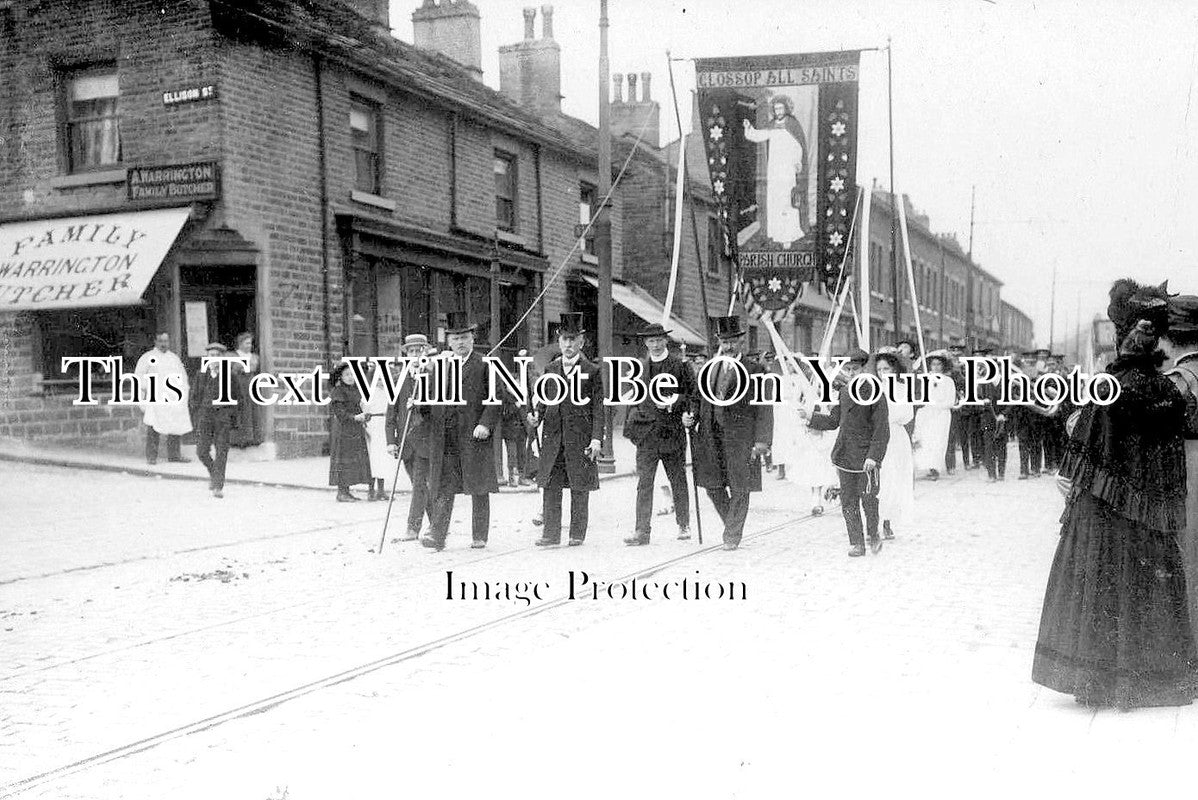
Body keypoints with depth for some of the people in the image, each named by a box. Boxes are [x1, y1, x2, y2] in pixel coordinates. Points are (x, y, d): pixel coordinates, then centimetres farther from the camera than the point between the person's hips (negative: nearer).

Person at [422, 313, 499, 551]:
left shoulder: (484, 364, 2)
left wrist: (486, 424, -16)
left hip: (474, 436, -3)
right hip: (443, 439, 3)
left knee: (479, 488, 4)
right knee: (442, 488, 0)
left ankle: (479, 537, 13)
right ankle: (437, 536, 0)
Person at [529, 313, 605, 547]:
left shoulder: (592, 370, 0)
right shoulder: (550, 369, 12)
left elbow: (598, 408, -2)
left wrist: (596, 438, -9)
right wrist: (536, 416, -4)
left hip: (580, 436, -3)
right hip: (552, 436, 3)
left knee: (580, 488, 3)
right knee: (550, 486, 4)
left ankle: (577, 534, 12)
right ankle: (550, 533, 11)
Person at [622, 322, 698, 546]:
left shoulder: (680, 365, 0)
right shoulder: (639, 367, 9)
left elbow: (693, 393, 1)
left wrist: (690, 415, -15)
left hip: (673, 431, -2)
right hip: (646, 431, 2)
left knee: (678, 481, 10)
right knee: (644, 482, -5)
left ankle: (684, 525, 24)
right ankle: (642, 531, -5)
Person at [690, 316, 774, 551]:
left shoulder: (754, 369, -4)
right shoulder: (710, 367, 12)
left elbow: (764, 407, -6)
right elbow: (701, 398, 19)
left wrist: (763, 441, -13)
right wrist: (692, 418, -1)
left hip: (739, 435, -5)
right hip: (710, 435, 5)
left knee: (739, 488, 1)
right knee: (712, 484, 8)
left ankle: (733, 534, 15)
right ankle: (731, 522, 31)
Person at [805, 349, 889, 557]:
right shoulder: (843, 392, 8)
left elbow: (882, 429, -11)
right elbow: (834, 421, 19)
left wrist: (874, 455, -19)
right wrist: (811, 419, 8)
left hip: (865, 456, -5)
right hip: (844, 454, 5)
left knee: (868, 499, -4)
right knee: (848, 501, 6)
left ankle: (873, 534, 23)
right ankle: (857, 544, 15)